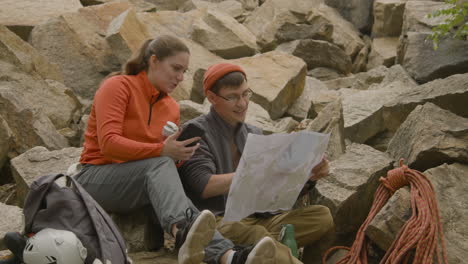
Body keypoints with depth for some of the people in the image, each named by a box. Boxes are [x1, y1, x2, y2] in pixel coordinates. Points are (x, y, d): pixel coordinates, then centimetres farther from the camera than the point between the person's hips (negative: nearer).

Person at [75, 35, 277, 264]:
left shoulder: (172, 108, 13)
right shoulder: (118, 86, -7)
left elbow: (170, 160, 17)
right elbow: (108, 143, -19)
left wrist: (179, 155, -7)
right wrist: (162, 150, -26)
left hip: (141, 192, 5)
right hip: (95, 179, -5)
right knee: (160, 164, -35)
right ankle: (182, 233, -65)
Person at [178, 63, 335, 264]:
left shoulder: (254, 135, 19)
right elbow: (204, 186, -14)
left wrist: (310, 175, -6)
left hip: (258, 219, 6)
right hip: (219, 223, -6)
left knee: (322, 216, -14)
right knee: (252, 233, -38)